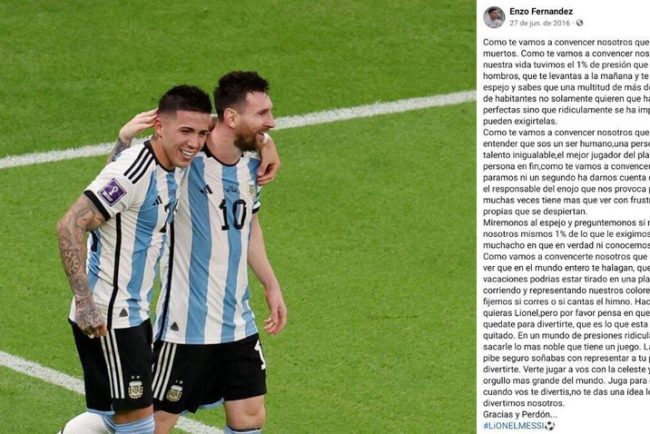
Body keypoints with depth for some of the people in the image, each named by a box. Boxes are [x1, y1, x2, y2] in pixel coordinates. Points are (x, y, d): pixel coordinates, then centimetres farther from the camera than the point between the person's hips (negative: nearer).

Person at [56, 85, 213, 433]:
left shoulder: (176, 167, 5)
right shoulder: (132, 172, -21)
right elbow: (70, 226, -25)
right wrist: (84, 301, -29)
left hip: (133, 311, 9)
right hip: (106, 316, -9)